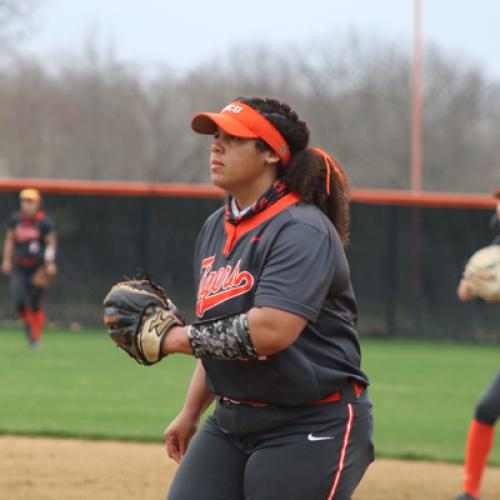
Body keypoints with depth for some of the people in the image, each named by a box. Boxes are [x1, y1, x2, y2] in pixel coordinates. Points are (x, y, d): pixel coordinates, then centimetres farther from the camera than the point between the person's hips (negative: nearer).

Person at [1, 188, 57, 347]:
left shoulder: (44, 222, -10)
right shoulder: (15, 219, 2)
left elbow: (51, 243, -4)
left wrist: (50, 263, -15)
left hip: (38, 267, -3)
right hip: (19, 267, 3)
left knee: (36, 304, 1)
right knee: (19, 300, -12)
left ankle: (36, 337, 15)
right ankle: (27, 321, 19)